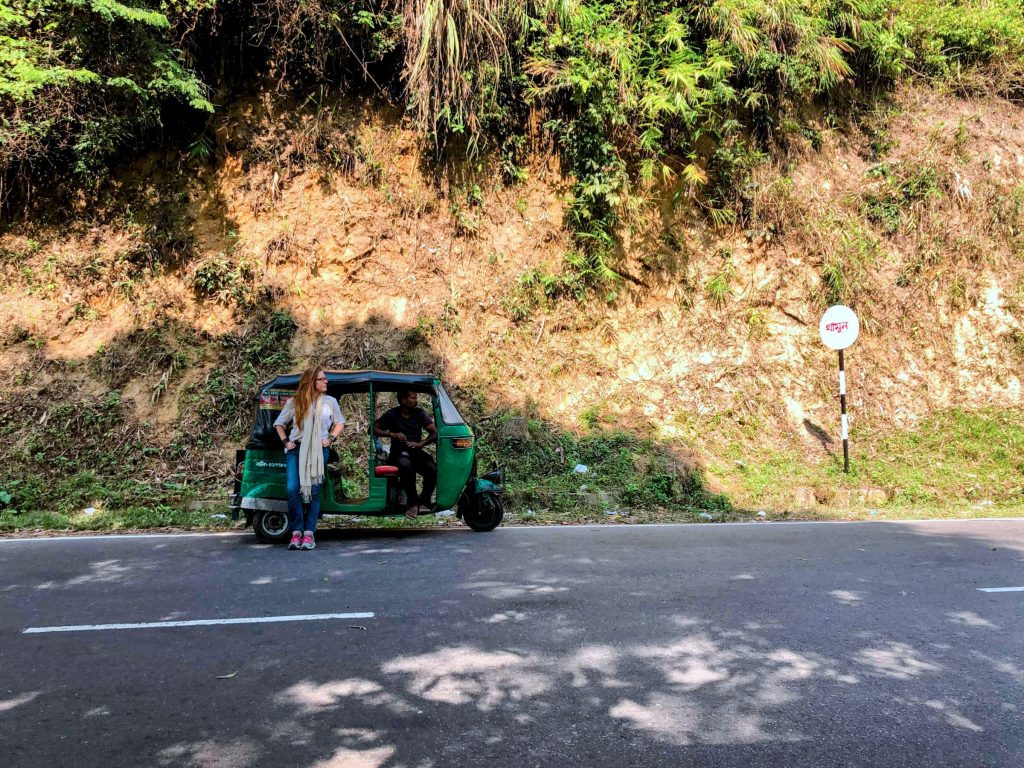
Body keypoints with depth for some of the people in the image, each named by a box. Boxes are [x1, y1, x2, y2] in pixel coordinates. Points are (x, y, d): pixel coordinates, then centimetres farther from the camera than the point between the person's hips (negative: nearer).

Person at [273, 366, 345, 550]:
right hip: (296, 450, 0)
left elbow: (340, 423, 16)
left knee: (314, 491, -2)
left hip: (319, 451, 0)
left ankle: (309, 533, 0)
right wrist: (285, 441, 4)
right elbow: (279, 423, 16)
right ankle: (296, 532, -5)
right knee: (293, 489, -12)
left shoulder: (330, 402, 5)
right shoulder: (294, 402, 5)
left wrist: (330, 438, 1)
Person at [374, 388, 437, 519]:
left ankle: (423, 502, -11)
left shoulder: (419, 413, 8)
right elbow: (374, 429, -4)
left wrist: (420, 443, -18)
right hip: (399, 453, -2)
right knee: (406, 466, -39)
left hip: (416, 452, 3)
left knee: (432, 469, -29)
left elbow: (434, 432, 0)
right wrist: (392, 434, -17)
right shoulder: (392, 414, 2)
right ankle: (412, 503, -22)